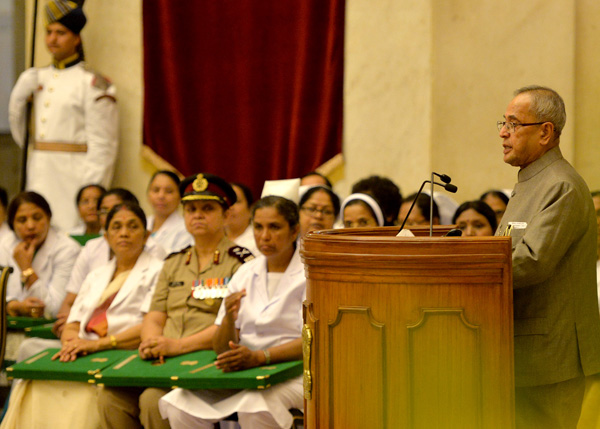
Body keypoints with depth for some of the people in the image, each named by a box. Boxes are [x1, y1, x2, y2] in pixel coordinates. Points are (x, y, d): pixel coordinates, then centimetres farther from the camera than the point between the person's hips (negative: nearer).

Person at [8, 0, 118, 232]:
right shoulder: (37, 78, 15)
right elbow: (20, 134, 17)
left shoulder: (92, 83, -5)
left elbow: (101, 147, -9)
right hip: (39, 176, 6)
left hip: (73, 177, -6)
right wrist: (20, 95, 2)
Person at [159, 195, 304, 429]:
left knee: (255, 405, -37)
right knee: (178, 403, -19)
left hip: (294, 374, -5)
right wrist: (229, 318, -13)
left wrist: (259, 357, -28)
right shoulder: (245, 273, 14)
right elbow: (221, 347, 10)